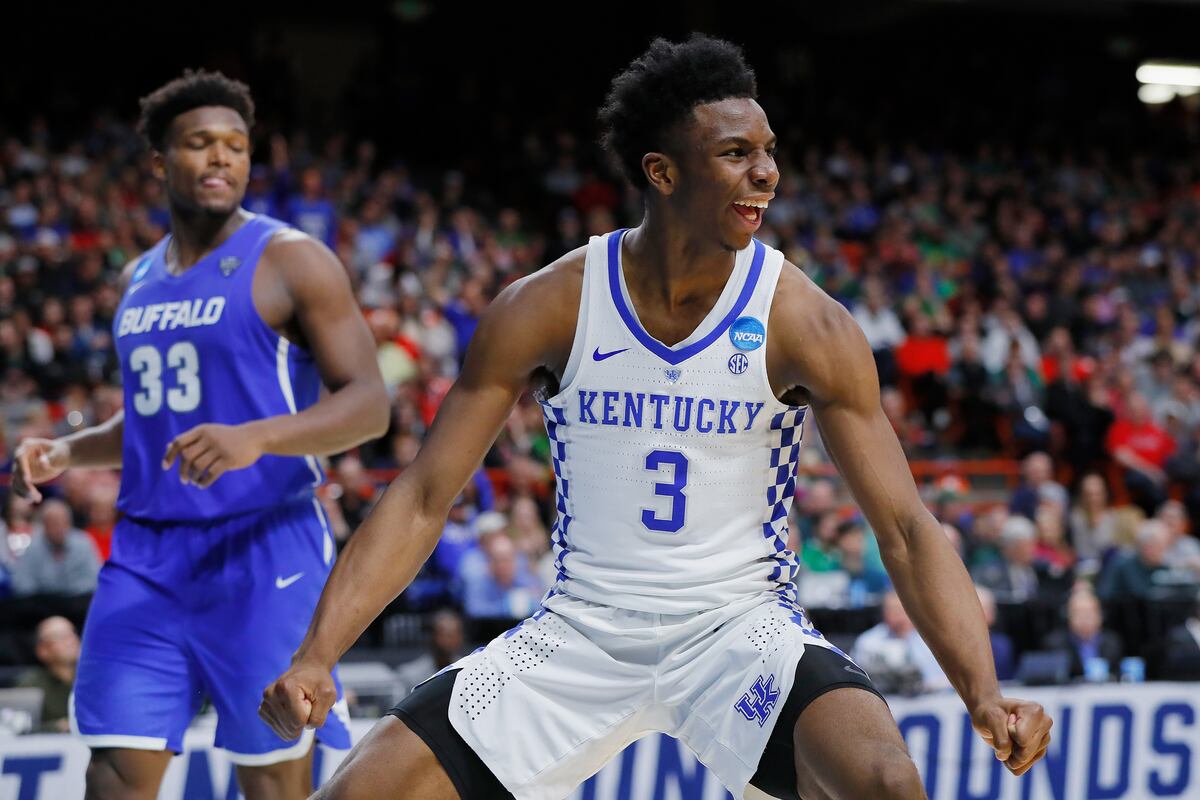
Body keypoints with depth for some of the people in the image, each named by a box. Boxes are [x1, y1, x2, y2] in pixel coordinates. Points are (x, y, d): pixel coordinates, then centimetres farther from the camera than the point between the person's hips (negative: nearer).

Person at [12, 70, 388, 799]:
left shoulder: (291, 261, -4)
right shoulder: (140, 280, 17)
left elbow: (369, 405, -11)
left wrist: (254, 438, -27)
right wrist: (66, 454, 10)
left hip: (262, 549, -6)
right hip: (147, 555, 6)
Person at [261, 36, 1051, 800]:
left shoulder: (805, 325, -11)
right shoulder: (547, 309, -8)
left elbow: (907, 528, -10)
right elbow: (422, 498, -5)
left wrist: (984, 694, -25)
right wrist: (315, 658, -16)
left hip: (741, 625, -1)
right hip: (582, 628, 2)